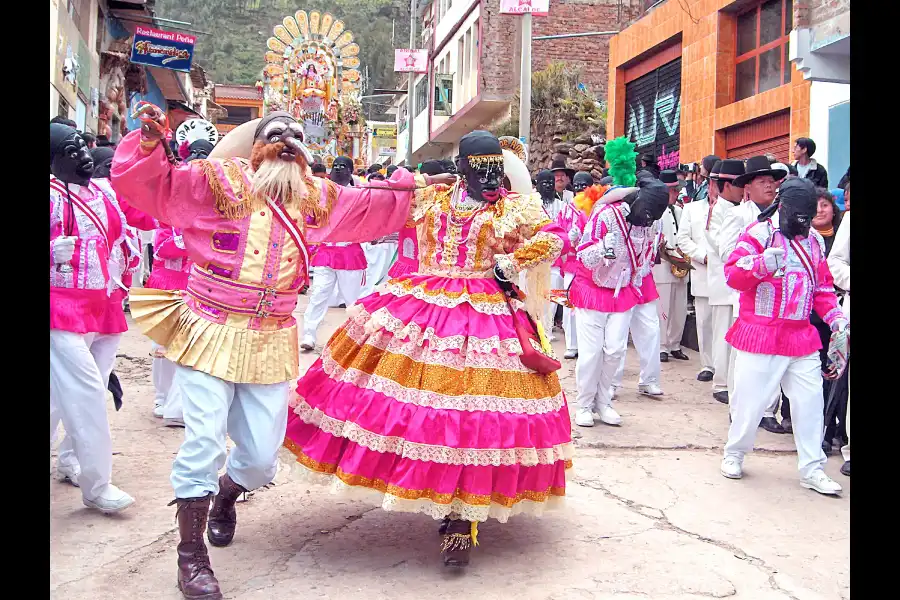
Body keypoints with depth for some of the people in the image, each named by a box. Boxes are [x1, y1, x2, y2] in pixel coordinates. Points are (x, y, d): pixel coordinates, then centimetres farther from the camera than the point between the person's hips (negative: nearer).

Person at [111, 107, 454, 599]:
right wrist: (150, 143, -25)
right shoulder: (217, 181, -3)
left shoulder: (315, 198, 10)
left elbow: (372, 207, 24)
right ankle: (191, 555, 10)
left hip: (272, 343, 4)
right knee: (204, 441, -10)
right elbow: (149, 184, -9)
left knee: (262, 457, 7)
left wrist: (412, 185, 26)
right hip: (210, 333, -4)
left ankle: (224, 495, 45)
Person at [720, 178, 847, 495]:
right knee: (750, 401, 2)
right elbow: (732, 274, -15)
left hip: (802, 337, 5)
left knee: (810, 402, 6)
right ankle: (734, 454, 24)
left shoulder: (815, 241, 12)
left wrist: (837, 320, 5)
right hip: (760, 336, -5)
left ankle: (811, 469, 17)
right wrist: (761, 264, -33)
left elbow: (822, 288, 18)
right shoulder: (759, 233, -7)